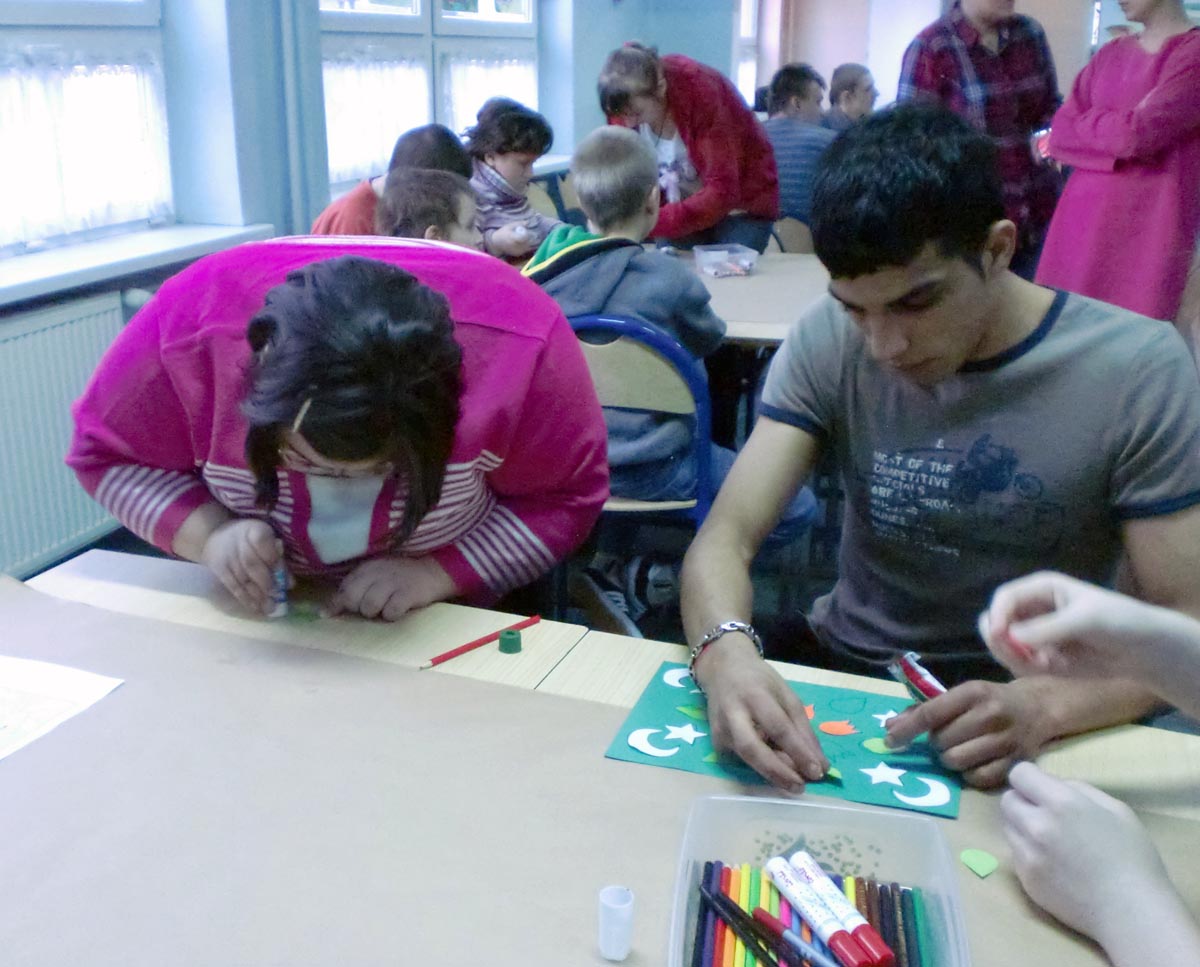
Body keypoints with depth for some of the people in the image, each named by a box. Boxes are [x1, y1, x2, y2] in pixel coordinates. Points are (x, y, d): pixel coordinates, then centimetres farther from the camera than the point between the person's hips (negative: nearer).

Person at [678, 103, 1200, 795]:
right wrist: (726, 651, -38)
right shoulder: (828, 344, -10)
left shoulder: (1138, 372, -15)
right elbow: (725, 537, -15)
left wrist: (1046, 705, -35)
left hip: (1029, 702, -1)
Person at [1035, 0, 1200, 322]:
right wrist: (1122, 129, -9)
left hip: (1148, 225, -6)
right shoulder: (1110, 54, 15)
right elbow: (1060, 135, 6)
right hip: (1083, 217, 6)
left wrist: (1086, 122, 2)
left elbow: (1139, 133, -16)